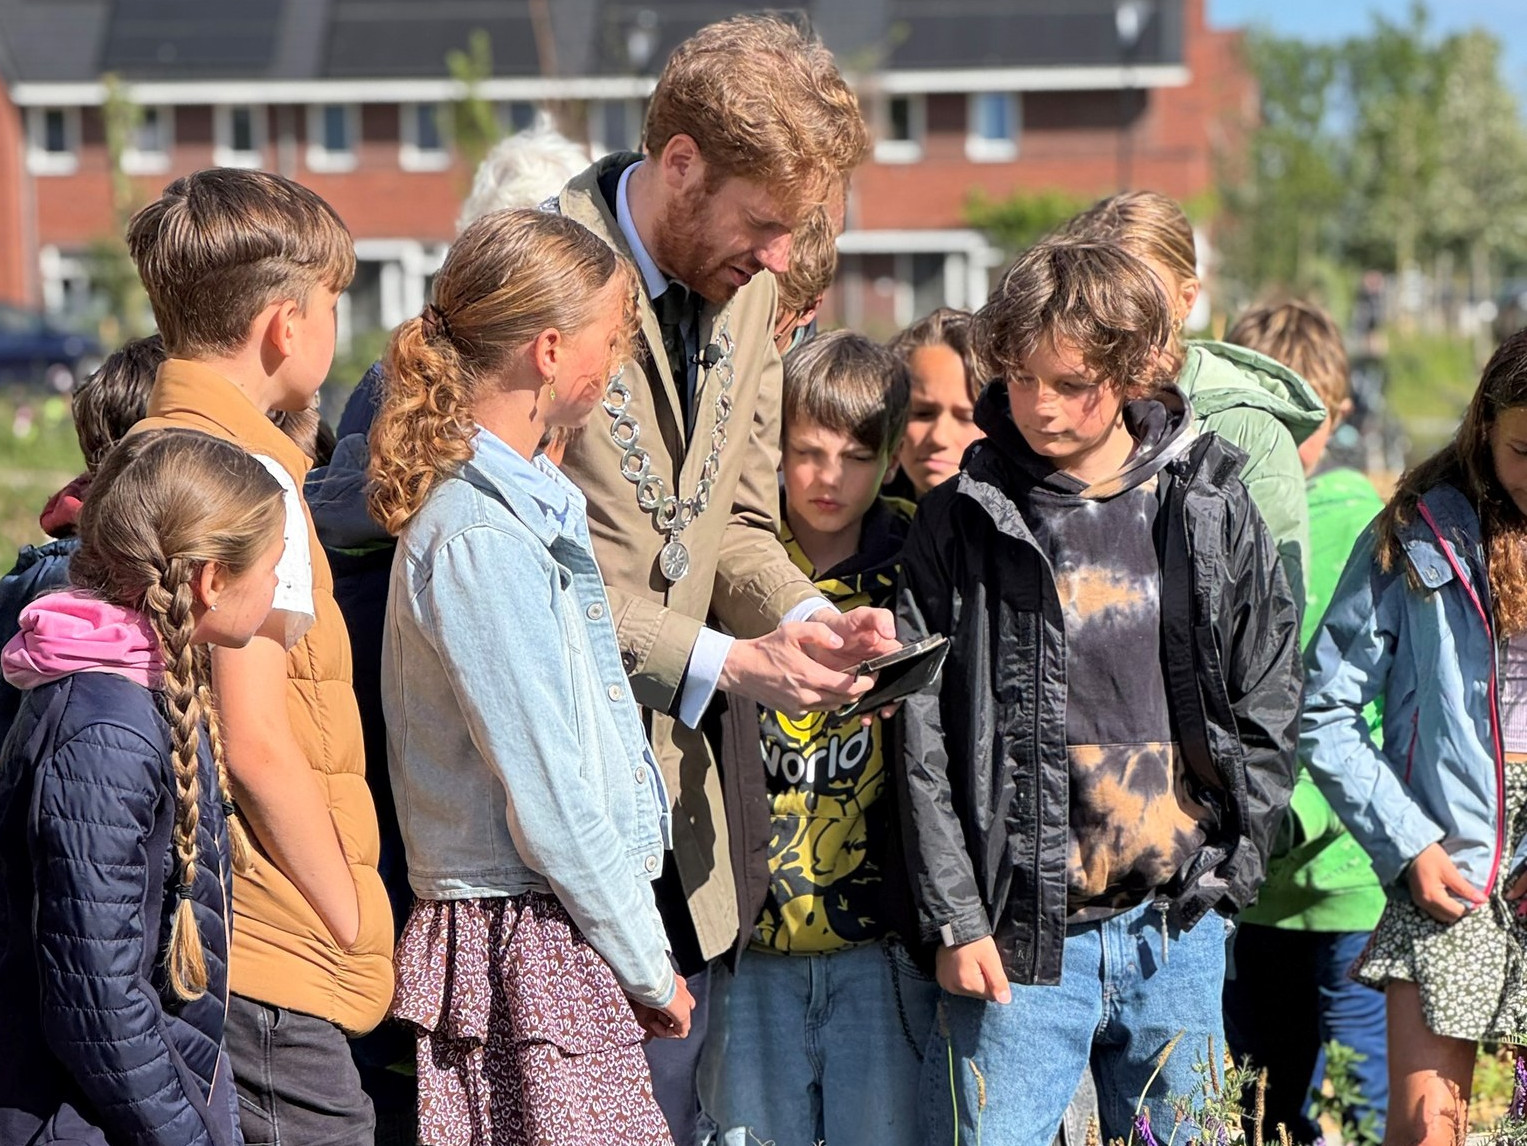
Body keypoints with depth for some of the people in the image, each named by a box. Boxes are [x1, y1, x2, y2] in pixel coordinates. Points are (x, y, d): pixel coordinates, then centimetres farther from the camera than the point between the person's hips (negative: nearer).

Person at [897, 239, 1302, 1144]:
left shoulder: (1213, 509, 3)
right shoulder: (963, 521, -2)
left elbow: (1272, 707, 9)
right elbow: (924, 738, -3)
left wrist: (1224, 867, 2)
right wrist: (954, 919, -8)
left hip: (1179, 935, 2)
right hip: (1018, 937, -2)